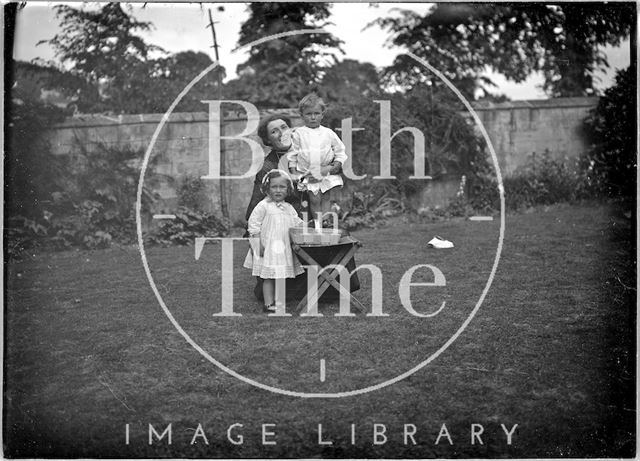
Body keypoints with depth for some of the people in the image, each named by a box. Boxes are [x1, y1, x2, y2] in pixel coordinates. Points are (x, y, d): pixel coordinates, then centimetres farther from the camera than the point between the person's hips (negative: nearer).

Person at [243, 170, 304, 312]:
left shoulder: (288, 208, 11)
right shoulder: (263, 206, -8)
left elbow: (297, 223, 18)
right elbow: (253, 223, -9)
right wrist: (258, 244, -12)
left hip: (284, 249, 6)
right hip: (268, 248, -6)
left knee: (281, 276, 10)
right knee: (268, 277, -3)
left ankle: (278, 301, 21)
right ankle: (268, 303, 4)